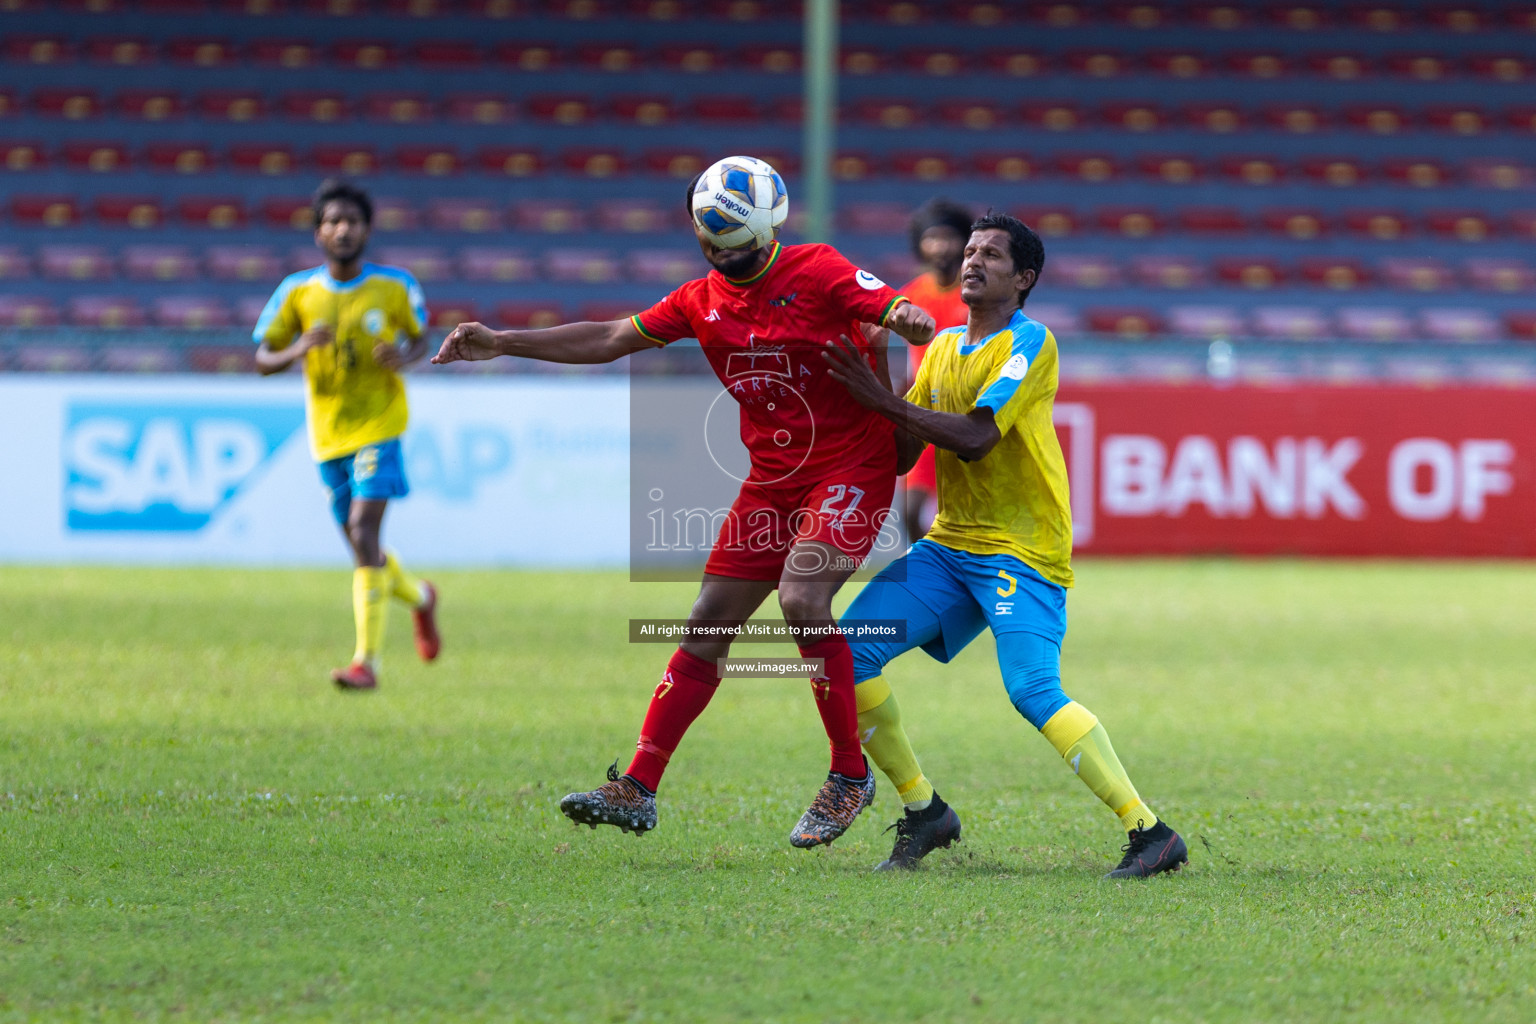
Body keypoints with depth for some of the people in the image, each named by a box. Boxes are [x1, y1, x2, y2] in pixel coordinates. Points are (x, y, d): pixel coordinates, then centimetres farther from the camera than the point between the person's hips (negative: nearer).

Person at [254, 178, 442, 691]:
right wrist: (297, 350, -20)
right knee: (362, 549, 11)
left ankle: (366, 662, -18)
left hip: (379, 427, -3)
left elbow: (420, 337, 12)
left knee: (364, 532, -19)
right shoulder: (297, 292, -1)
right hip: (328, 436, 3)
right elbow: (262, 360, 2)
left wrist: (404, 357, -12)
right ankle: (420, 596, 45)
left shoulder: (395, 287, -3)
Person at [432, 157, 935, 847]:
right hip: (771, 477, 6)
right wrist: (501, 343, 11)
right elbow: (612, 339, 14)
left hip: (850, 466, -6)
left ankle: (850, 776, -11)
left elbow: (899, 312, -18)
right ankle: (637, 790, 6)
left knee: (802, 598, -25)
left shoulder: (817, 272, -10)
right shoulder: (700, 302, 8)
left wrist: (910, 320, -44)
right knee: (707, 627, 3)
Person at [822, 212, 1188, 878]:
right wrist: (873, 374, -1)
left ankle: (1149, 832, -21)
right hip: (951, 543, 8)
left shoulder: (1030, 344, -9)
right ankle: (925, 813, 8)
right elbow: (901, 452, 12)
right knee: (851, 650, -4)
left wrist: (880, 398, -19)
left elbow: (975, 437, -21)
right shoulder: (944, 347, 15)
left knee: (1033, 691, -24)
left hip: (1022, 549, -8)